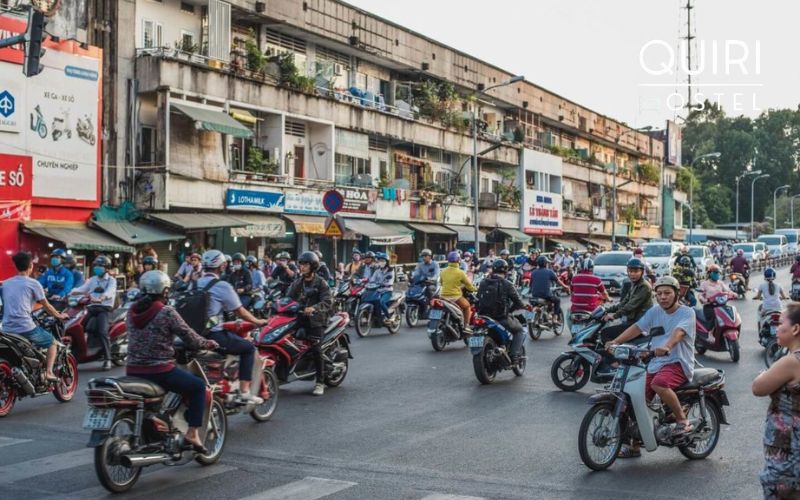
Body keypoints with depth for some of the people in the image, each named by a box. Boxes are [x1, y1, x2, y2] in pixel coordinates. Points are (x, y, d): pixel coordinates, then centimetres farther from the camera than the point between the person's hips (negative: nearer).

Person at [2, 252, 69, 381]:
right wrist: (59, 316, 23)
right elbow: (46, 306, 5)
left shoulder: (6, 283, 15)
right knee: (52, 342, 15)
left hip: (7, 330, 6)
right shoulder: (33, 283, -1)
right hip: (26, 328, -5)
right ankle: (48, 372, 1)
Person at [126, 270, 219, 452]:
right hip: (159, 371, -6)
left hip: (133, 371, 6)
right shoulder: (167, 312, -12)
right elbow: (191, 339, -9)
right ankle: (192, 433, 5)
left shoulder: (132, 312, 7)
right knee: (199, 385, 13)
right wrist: (209, 343, 11)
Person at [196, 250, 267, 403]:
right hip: (213, 336, -7)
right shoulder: (222, 286, -9)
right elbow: (240, 311, -3)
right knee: (248, 347, 9)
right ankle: (244, 392, 2)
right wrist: (258, 322, 13)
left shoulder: (195, 284, 11)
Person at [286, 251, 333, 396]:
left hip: (315, 319, -5)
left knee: (316, 348, -18)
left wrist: (314, 308, -29)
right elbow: (289, 297, 10)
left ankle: (320, 382, -13)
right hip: (299, 318, 5)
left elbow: (327, 301, -12)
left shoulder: (321, 283, 0)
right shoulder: (297, 283, 17)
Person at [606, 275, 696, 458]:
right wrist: (616, 341, -14)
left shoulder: (687, 312, -5)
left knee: (659, 384, -36)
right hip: (655, 363, 6)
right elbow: (637, 327, 2)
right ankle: (634, 446, 15)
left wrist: (667, 347, -45)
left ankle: (683, 420, -15)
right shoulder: (655, 311, 12)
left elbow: (678, 332, -25)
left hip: (678, 363, -6)